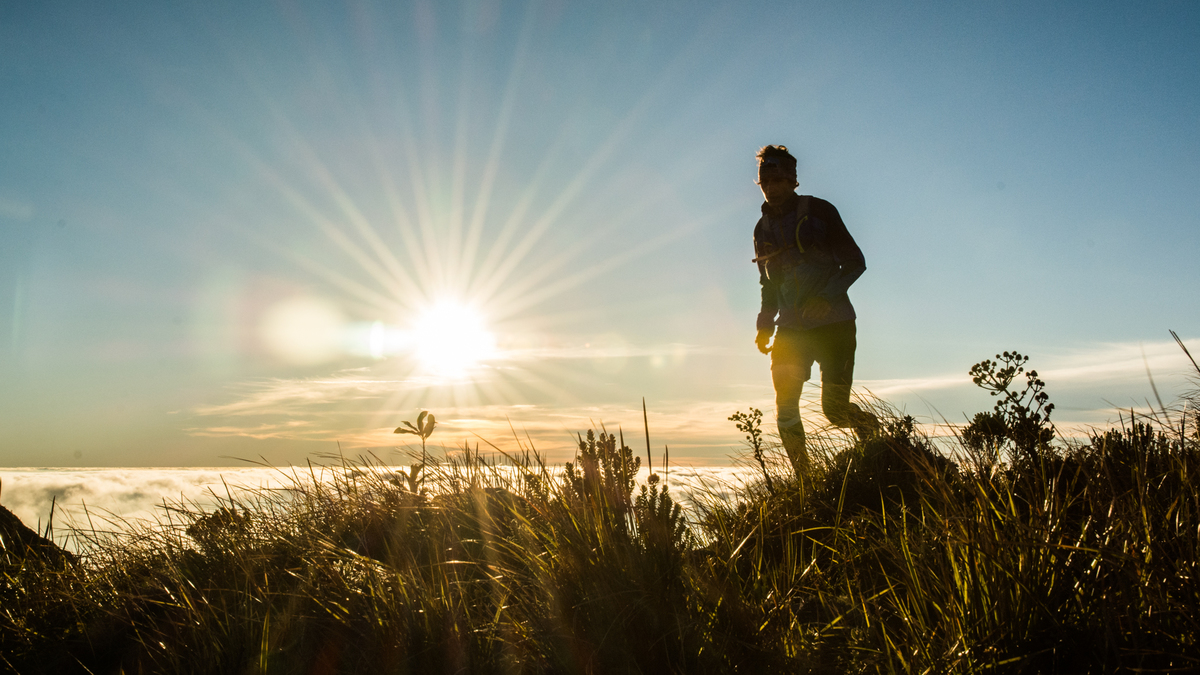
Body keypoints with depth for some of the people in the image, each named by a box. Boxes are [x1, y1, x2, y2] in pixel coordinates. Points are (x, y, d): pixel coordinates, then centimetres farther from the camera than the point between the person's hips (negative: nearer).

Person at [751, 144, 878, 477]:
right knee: (785, 408, -6)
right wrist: (765, 326, 6)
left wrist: (827, 296, -19)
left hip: (833, 324, -4)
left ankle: (878, 434, 26)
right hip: (792, 329, 5)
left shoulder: (818, 211, -4)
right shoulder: (763, 229, 12)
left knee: (834, 409, -6)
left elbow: (855, 262, -4)